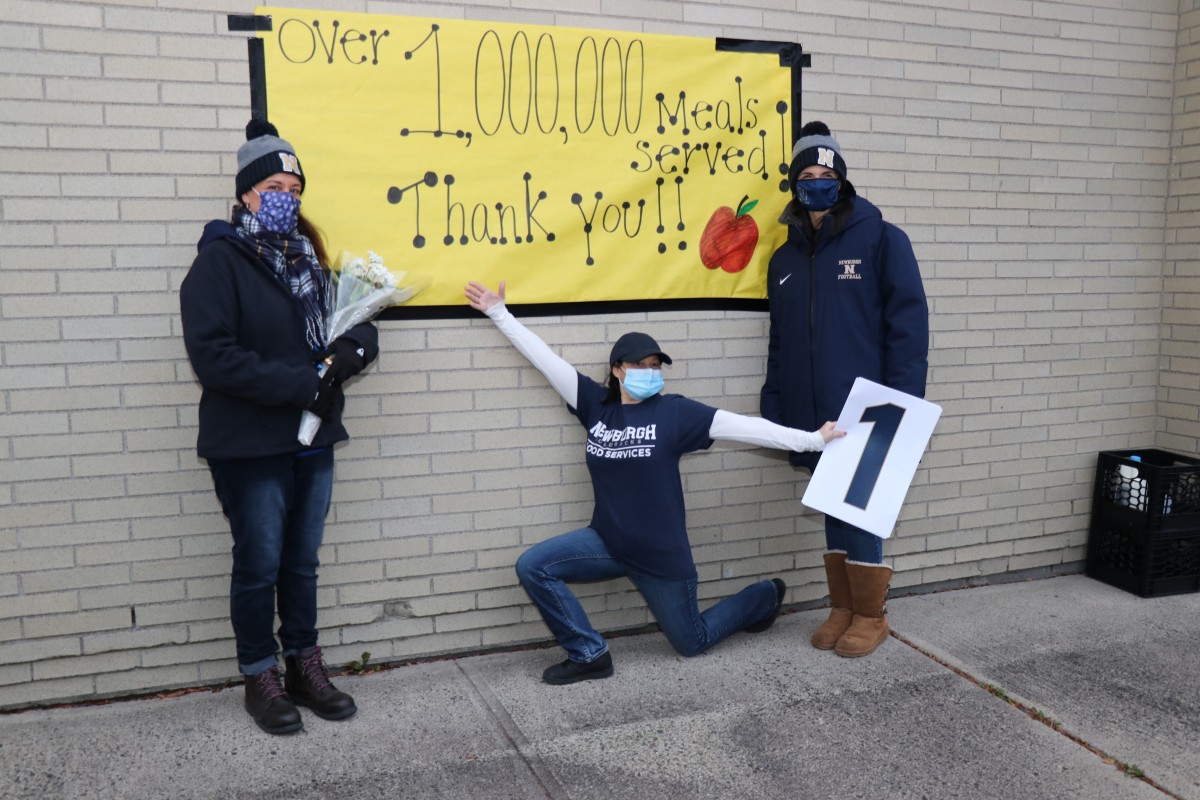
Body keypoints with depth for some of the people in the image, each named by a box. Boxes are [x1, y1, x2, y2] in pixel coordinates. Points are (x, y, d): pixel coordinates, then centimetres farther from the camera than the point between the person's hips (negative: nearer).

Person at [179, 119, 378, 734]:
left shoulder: (307, 256, 11)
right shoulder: (220, 260, -10)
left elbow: (356, 324, 12)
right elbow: (212, 353, -21)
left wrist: (351, 351, -13)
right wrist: (302, 385, -22)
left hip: (312, 440, 6)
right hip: (250, 447, -6)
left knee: (302, 561, 15)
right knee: (258, 566, 7)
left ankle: (305, 667, 30)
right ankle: (260, 679, 25)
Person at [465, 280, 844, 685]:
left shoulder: (675, 411, -11)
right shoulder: (597, 404, -2)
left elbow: (745, 426, -13)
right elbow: (547, 359, -1)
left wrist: (812, 439, -16)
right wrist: (499, 313, 1)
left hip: (662, 554, -3)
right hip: (607, 543, 3)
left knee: (692, 643, 12)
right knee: (532, 566, -15)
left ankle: (765, 596, 39)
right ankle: (590, 655, -1)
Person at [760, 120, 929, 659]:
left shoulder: (881, 240, -4)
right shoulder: (785, 258, 12)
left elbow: (908, 325, -8)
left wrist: (902, 405, -15)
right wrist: (773, 410, 9)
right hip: (811, 415, 5)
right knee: (834, 512, 13)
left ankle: (871, 616, 19)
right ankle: (843, 609, 27)